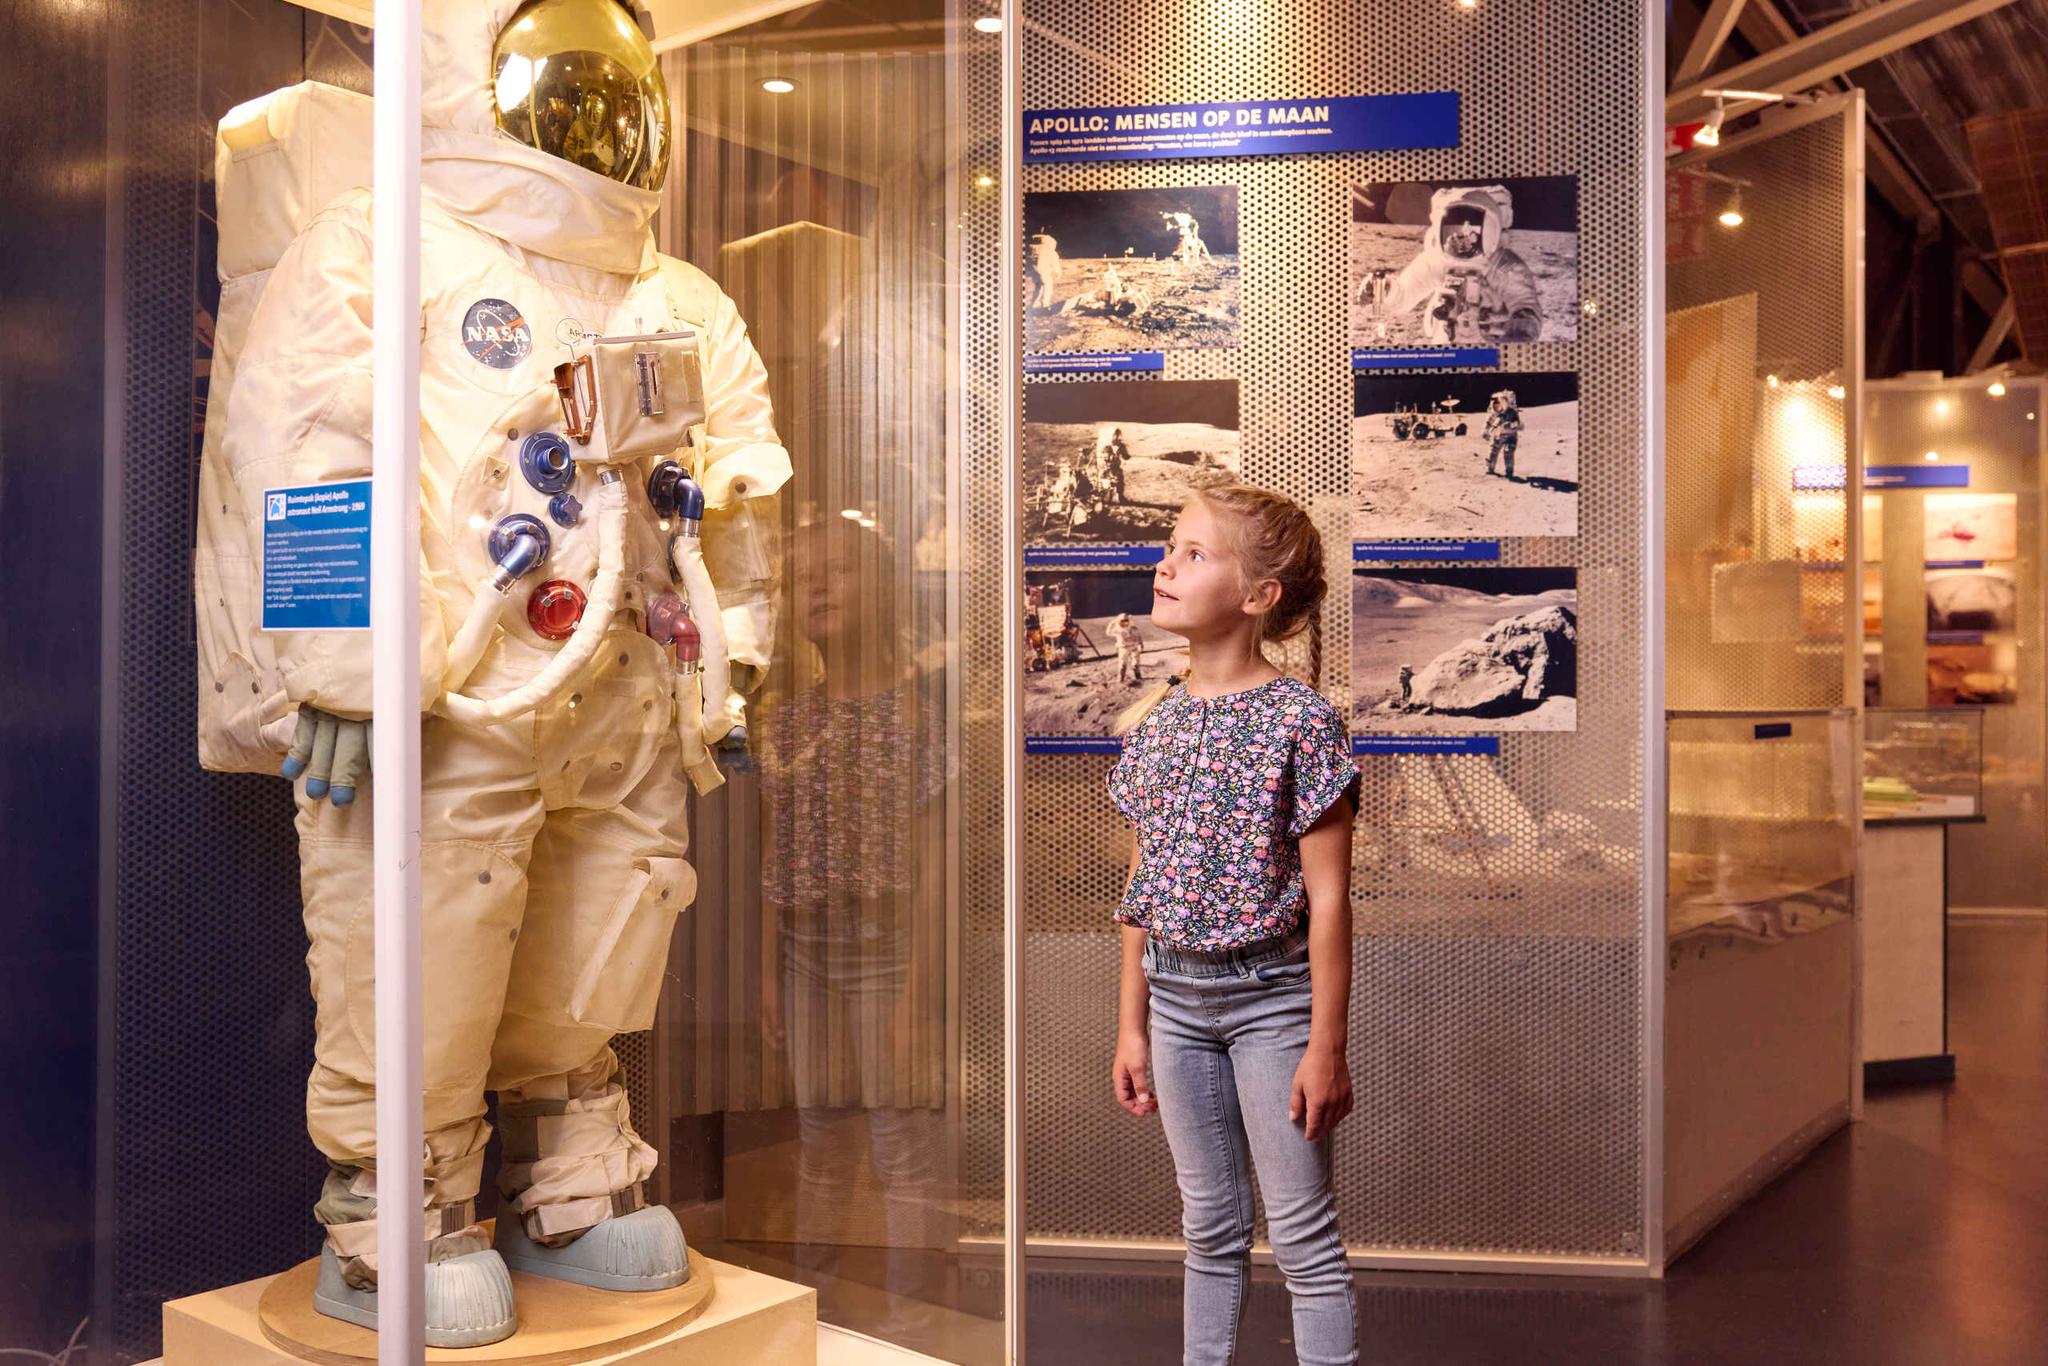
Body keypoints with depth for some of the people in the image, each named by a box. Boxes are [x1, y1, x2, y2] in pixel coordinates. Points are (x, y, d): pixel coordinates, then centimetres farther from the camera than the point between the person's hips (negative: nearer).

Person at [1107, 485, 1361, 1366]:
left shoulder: (1300, 719, -13)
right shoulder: (1154, 723, 4)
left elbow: (1327, 897, -13)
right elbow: (1141, 891, 9)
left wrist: (1326, 1044, -13)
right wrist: (1133, 1025, 10)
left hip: (1271, 995, -5)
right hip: (1176, 999, 5)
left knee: (1302, 1234, 6)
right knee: (1210, 1226, 18)